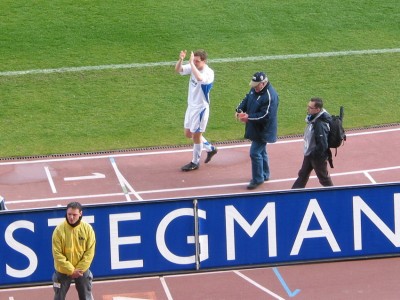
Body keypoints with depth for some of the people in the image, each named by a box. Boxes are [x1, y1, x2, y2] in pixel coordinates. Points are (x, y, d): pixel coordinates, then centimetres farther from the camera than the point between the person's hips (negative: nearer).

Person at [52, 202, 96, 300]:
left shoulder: (87, 228, -11)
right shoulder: (59, 229, -16)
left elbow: (90, 252, -7)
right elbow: (57, 253, -15)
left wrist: (80, 269, -14)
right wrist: (71, 270, -18)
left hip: (82, 270, 1)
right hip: (63, 271, -1)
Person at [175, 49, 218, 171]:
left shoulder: (209, 73, -24)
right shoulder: (193, 67, -3)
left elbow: (200, 78, -45)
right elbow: (178, 69, -10)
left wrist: (191, 63, -42)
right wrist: (181, 59, -29)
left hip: (201, 108, -8)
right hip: (191, 106, 8)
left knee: (196, 135, 5)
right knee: (188, 134, 18)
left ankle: (195, 162, 20)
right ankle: (210, 148, 36)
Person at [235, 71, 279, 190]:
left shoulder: (270, 96, -27)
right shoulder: (254, 89, 2)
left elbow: (265, 116, -29)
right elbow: (246, 99, 11)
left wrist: (249, 117, -27)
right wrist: (240, 110, -7)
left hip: (263, 131, -9)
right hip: (255, 128, 9)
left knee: (255, 153, -8)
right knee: (261, 151, 21)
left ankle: (257, 179, 4)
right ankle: (265, 174, 37)